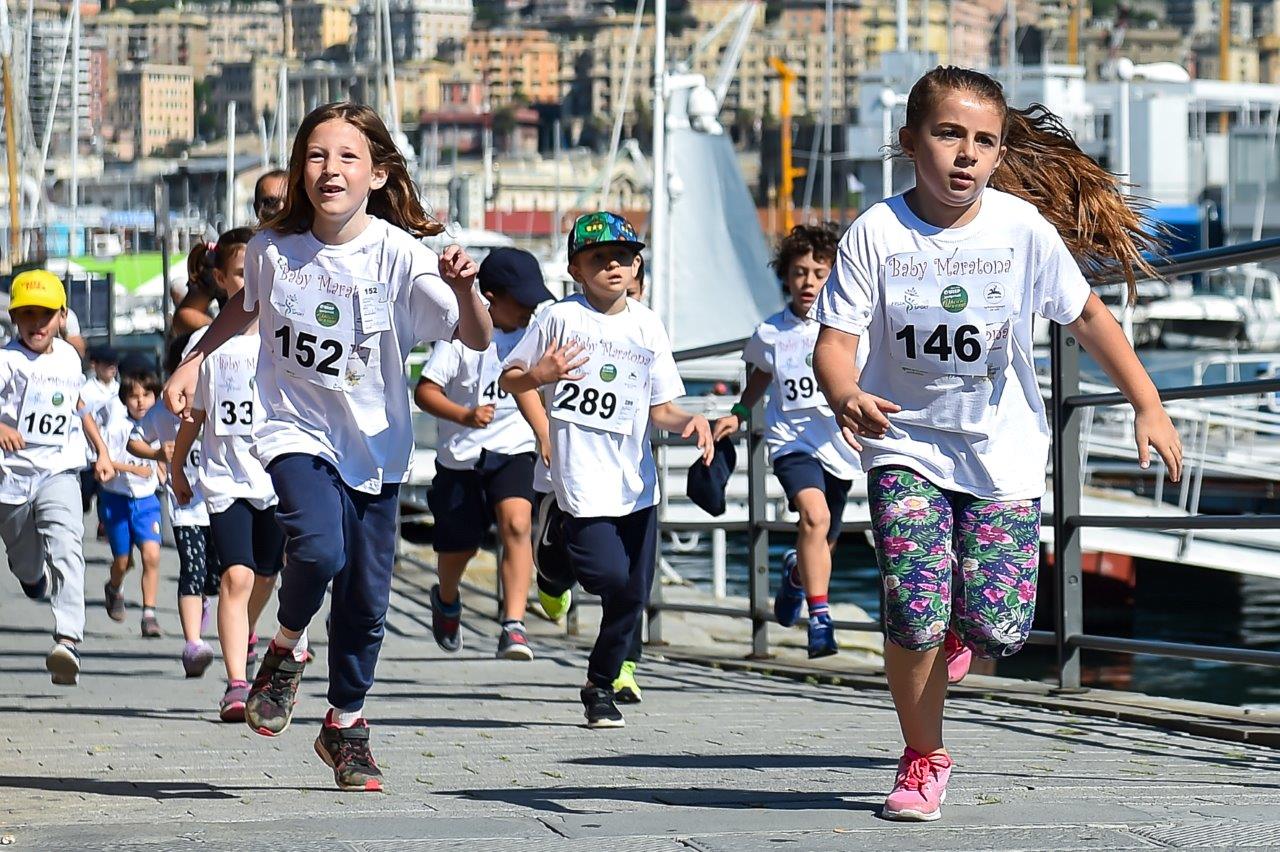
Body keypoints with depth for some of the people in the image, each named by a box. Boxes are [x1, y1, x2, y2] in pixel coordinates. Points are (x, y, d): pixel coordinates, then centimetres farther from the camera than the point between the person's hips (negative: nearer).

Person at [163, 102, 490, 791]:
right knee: (319, 548, -27)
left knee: (365, 601, 5)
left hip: (375, 446, 1)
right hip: (296, 431, 0)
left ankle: (344, 725, 28)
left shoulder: (399, 255, -12)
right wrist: (193, 361, 15)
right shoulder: (272, 248, -6)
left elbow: (477, 340, -17)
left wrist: (464, 291, -36)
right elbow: (246, 306, 18)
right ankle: (284, 651, 3)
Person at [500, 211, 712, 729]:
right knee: (611, 577, -20)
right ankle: (559, 562, 11)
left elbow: (660, 408, 12)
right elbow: (510, 380, 3)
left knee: (633, 593, 6)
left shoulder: (647, 326, 10)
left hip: (636, 482, 5)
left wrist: (687, 423, -9)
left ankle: (601, 685, 22)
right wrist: (539, 375, -19)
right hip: (583, 477, -5)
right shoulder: (561, 318, -2)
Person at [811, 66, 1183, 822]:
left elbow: (1087, 316, 2)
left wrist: (1148, 405, 1)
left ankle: (964, 625, 32)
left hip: (1002, 449, 1)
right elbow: (836, 340, -13)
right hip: (907, 444, -1)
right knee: (914, 616, -14)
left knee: (997, 629, -8)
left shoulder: (1024, 228, -10)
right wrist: (846, 397, -35)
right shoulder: (876, 233, -12)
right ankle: (924, 758, 11)